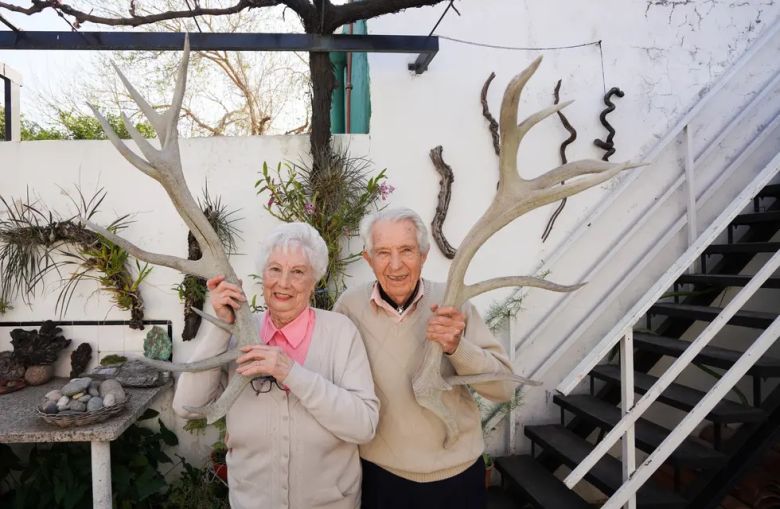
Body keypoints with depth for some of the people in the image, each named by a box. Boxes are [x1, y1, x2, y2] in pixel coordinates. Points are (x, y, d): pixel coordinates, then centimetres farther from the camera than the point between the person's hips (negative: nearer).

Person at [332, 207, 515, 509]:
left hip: (458, 474, 1)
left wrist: (457, 346, -26)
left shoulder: (453, 304, -10)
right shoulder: (350, 305, -9)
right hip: (380, 475, 0)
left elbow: (504, 388, -11)